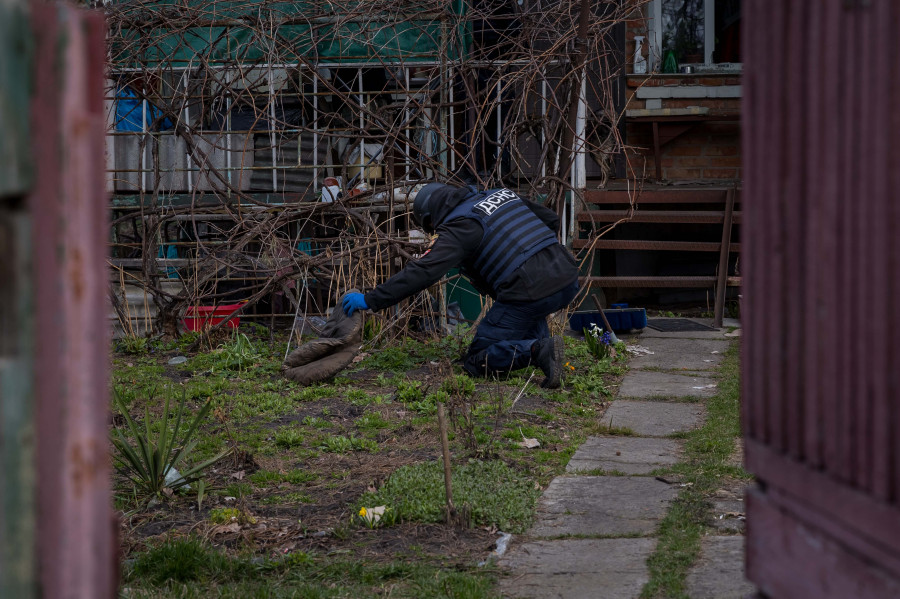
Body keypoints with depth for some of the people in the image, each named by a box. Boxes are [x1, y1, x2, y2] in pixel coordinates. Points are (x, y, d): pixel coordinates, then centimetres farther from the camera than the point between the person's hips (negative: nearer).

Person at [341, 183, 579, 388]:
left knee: (477, 362, 6)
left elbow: (422, 273, -12)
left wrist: (369, 300, -9)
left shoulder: (459, 228, -2)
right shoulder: (503, 195, 20)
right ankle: (539, 342, 18)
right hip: (569, 282, 8)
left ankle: (538, 351, -19)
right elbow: (552, 220, 27)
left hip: (533, 296, -8)